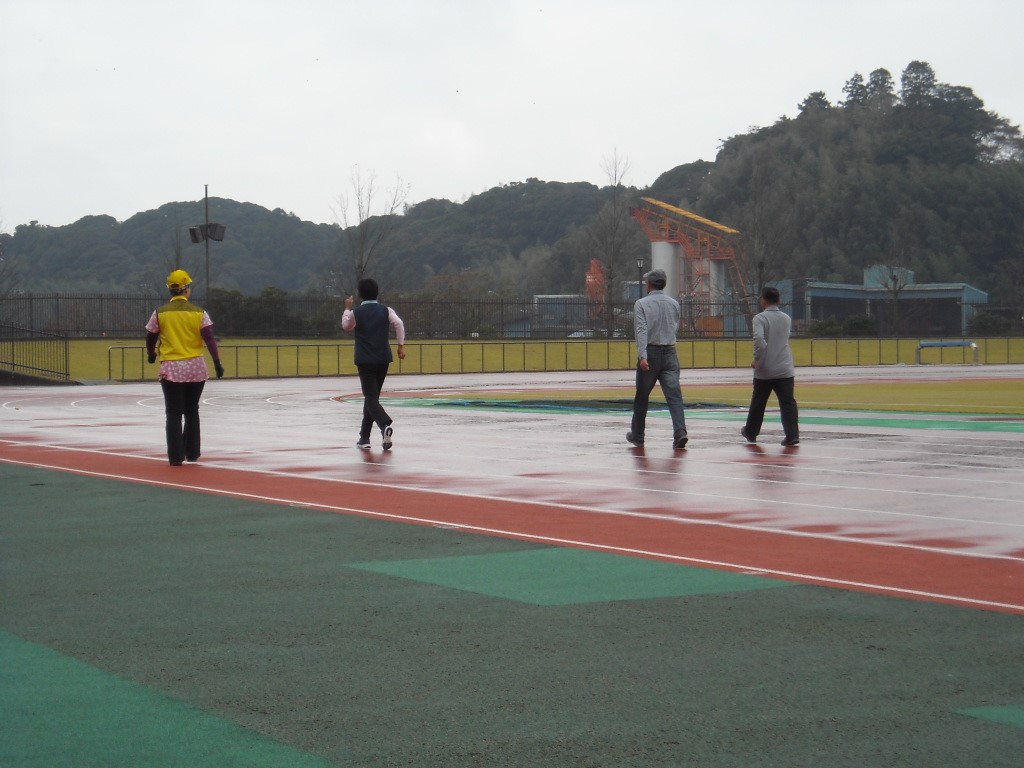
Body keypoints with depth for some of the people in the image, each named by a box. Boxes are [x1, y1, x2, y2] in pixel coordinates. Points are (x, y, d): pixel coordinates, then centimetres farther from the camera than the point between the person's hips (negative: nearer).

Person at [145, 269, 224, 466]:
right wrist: (217, 363, -4)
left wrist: (151, 354, 26)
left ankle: (176, 456, -5)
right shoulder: (199, 312, -2)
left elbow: (150, 338, 6)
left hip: (171, 369, -1)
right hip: (196, 368, 1)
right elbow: (210, 339, -8)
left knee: (174, 413, 2)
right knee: (192, 411, 17)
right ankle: (192, 453, 22)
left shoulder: (160, 313, -2)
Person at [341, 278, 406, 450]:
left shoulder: (355, 313, -3)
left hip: (365, 360, -3)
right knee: (372, 396, 16)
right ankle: (364, 437, 21)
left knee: (371, 397, -5)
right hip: (383, 359, 4)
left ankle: (385, 425, -34)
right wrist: (401, 345, -9)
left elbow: (346, 326, 17)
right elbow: (399, 324, -12)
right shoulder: (386, 311, 2)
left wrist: (347, 309, 30)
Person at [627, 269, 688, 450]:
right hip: (670, 353, 3)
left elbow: (642, 331, -17)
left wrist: (643, 356, -24)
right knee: (674, 395, -5)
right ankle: (680, 432, -23)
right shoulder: (674, 304, 6)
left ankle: (637, 435, 23)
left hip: (650, 353, -2)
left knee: (642, 397, 12)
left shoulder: (641, 304, -7)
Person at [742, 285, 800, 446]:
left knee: (758, 403, 13)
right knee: (788, 402, -3)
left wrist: (757, 359, -14)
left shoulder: (760, 318, -8)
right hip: (785, 369, 3)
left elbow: (759, 339, -23)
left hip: (764, 370, -3)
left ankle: (751, 432, 29)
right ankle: (792, 435, -14)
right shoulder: (787, 319, 10)